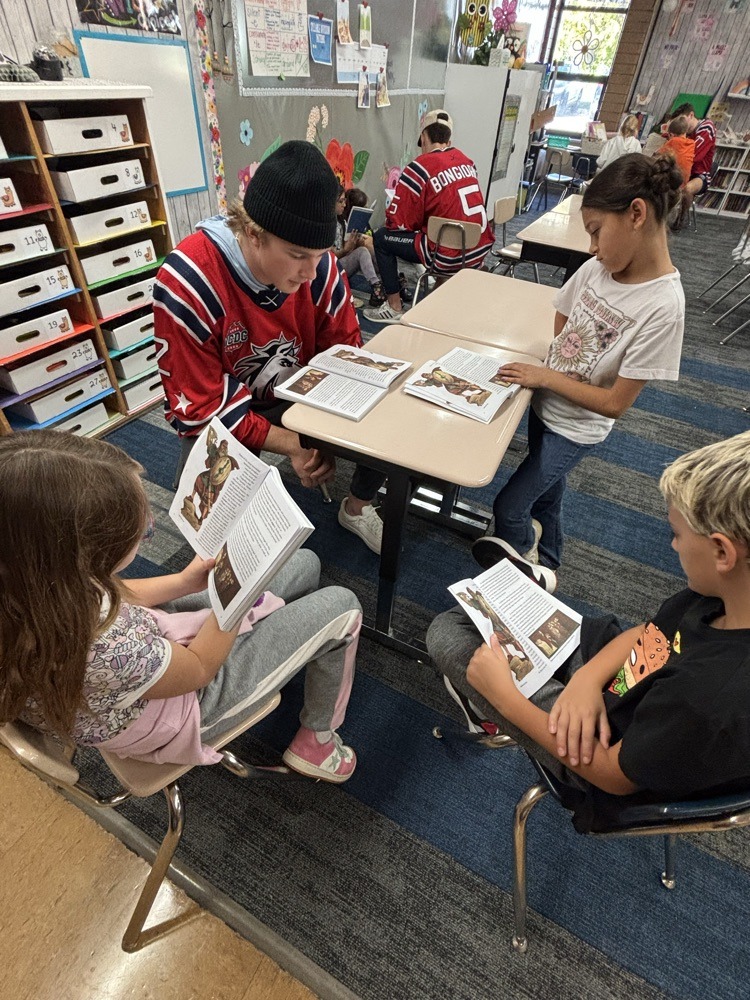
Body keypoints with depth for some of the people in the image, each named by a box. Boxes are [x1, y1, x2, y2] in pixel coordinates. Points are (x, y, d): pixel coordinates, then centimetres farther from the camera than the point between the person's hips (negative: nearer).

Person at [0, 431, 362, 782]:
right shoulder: (103, 654, -44)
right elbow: (199, 669, -23)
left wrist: (183, 582, -9)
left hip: (158, 637, 6)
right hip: (187, 704, -6)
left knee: (305, 563, 9)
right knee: (341, 608, -2)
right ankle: (316, 740, 22)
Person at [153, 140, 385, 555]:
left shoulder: (317, 262, -15)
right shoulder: (186, 283, -27)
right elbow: (199, 409, -22)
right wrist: (291, 443, -28)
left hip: (299, 394, 4)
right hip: (222, 415, -3)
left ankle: (357, 506, 18)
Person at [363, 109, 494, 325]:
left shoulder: (419, 168, -10)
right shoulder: (466, 161, 10)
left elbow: (398, 223, -6)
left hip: (450, 257, -7)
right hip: (481, 250, 7)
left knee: (382, 238, 7)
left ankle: (394, 308, 9)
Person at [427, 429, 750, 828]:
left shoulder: (715, 702, -41)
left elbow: (616, 775, -24)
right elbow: (650, 631, -2)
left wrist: (505, 697, -20)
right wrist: (589, 677, -20)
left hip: (603, 748, -6)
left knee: (445, 633, -1)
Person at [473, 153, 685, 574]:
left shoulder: (662, 306, -26)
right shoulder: (597, 269, -9)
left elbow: (615, 403, -23)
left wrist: (546, 377, -18)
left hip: (575, 428, -6)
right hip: (546, 405, 6)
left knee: (509, 507, -2)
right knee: (547, 492, 24)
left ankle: (524, 561, 33)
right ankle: (546, 562, 52)